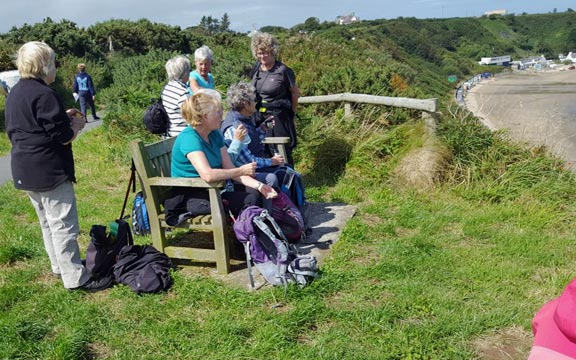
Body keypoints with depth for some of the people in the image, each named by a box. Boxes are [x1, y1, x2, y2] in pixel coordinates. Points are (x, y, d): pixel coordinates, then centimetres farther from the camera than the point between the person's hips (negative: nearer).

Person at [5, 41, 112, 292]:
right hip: (48, 170, -10)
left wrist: (62, 117, 15)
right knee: (63, 224, -5)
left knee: (47, 222, 19)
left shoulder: (15, 93, 12)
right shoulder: (43, 94, -18)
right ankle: (75, 278, 1)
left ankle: (60, 266, 31)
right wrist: (77, 123, 0)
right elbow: (63, 137, -19)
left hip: (25, 171, 10)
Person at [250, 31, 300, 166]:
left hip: (278, 116, -6)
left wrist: (291, 113, 6)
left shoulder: (283, 71, -12)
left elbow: (295, 92, -1)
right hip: (259, 115, 6)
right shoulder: (256, 68, 5)